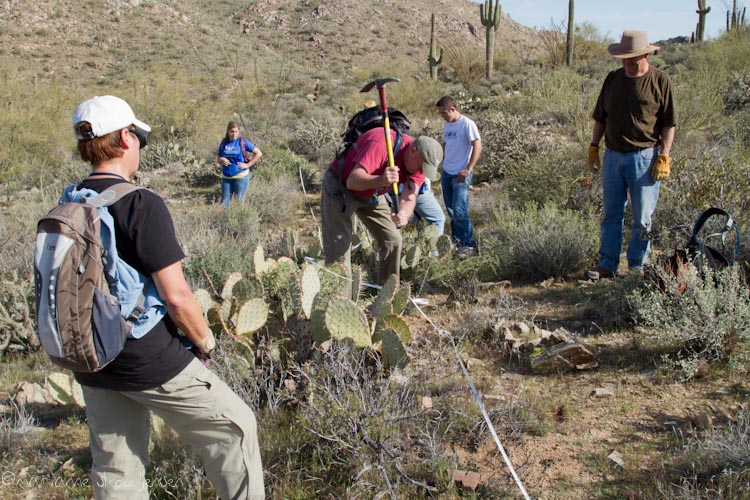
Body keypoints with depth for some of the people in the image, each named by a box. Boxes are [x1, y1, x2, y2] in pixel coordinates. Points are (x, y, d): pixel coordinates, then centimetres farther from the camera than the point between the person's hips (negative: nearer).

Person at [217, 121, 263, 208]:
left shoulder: (243, 142, -4)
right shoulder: (224, 143, 7)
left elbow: (259, 153, -4)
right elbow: (218, 159, 16)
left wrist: (248, 165, -8)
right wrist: (221, 160, -7)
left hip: (241, 176, -4)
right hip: (226, 177, 4)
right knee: (224, 203, 5)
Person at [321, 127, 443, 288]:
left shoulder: (419, 162, -14)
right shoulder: (380, 143, -35)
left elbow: (409, 198, -25)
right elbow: (353, 181, -42)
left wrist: (403, 214, -49)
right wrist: (380, 180, -61)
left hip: (371, 195, 7)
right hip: (340, 188, -7)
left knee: (392, 240, 4)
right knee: (338, 250, -11)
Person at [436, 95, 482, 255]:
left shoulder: (467, 124, -12)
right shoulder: (447, 125, 11)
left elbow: (477, 147, -16)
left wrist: (468, 169, -18)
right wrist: (443, 164, 12)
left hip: (461, 175, -8)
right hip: (446, 173, 8)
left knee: (459, 211, -10)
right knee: (450, 209, 13)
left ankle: (469, 243, 0)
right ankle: (456, 238, 27)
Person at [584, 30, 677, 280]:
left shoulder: (660, 81, -4)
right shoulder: (612, 79, 9)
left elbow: (669, 124, -4)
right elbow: (600, 118, 16)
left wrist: (664, 157, -10)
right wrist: (594, 146, 9)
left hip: (644, 158, -4)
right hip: (613, 156, 4)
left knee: (642, 218, 3)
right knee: (611, 215, 9)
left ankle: (637, 266, 16)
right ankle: (607, 264, 17)